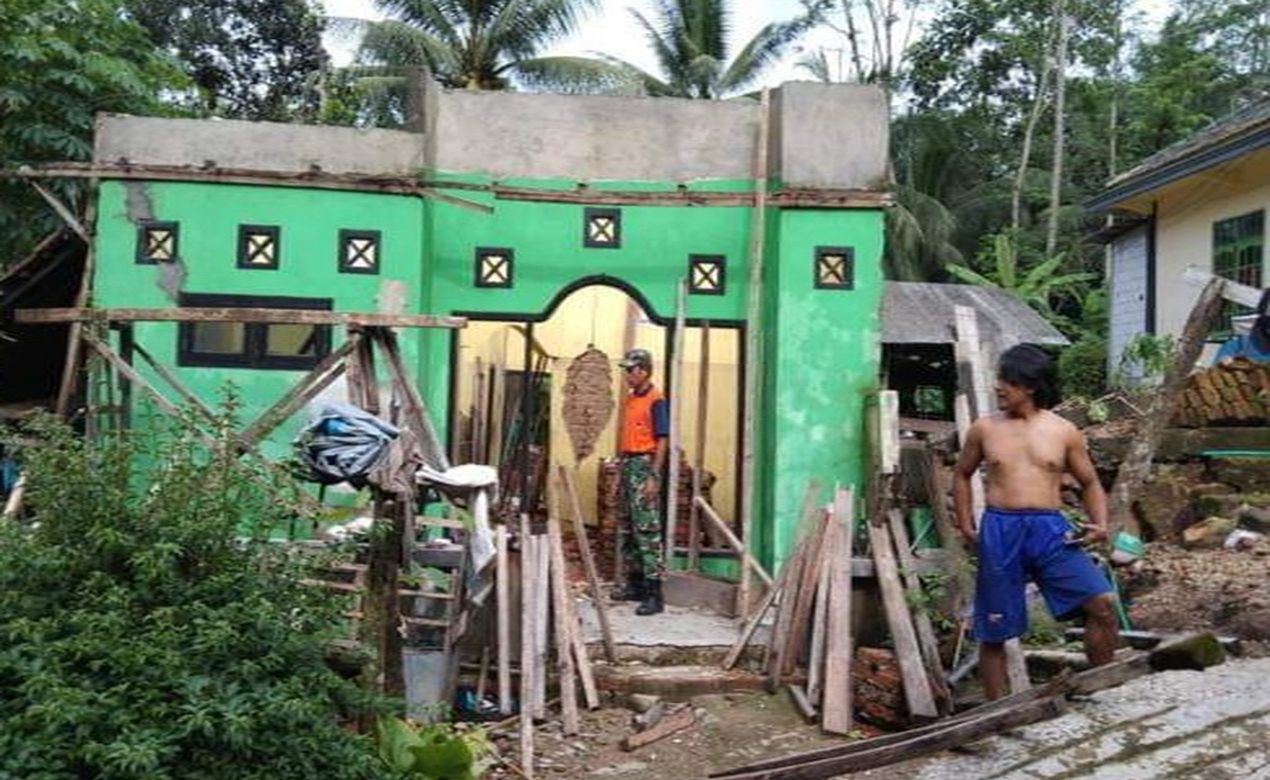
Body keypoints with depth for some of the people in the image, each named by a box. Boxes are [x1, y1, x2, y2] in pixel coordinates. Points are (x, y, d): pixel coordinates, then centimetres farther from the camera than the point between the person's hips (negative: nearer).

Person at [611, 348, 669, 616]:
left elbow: (662, 441, -13)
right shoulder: (631, 398, 15)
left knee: (647, 530, -10)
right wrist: (620, 462, 15)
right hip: (628, 464, 9)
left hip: (645, 465, -9)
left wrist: (654, 477, -18)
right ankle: (635, 584, 24)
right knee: (629, 529, 14)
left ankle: (654, 593, -8)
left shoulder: (655, 400, -10)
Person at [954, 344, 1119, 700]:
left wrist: (1100, 525, -4)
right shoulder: (985, 428, 5)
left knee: (1103, 602, -15)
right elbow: (963, 475, 18)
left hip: (1050, 529, 0)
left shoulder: (1064, 432, 4)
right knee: (993, 630, 5)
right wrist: (966, 526, 10)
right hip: (1000, 530, 0)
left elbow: (1090, 483, 12)